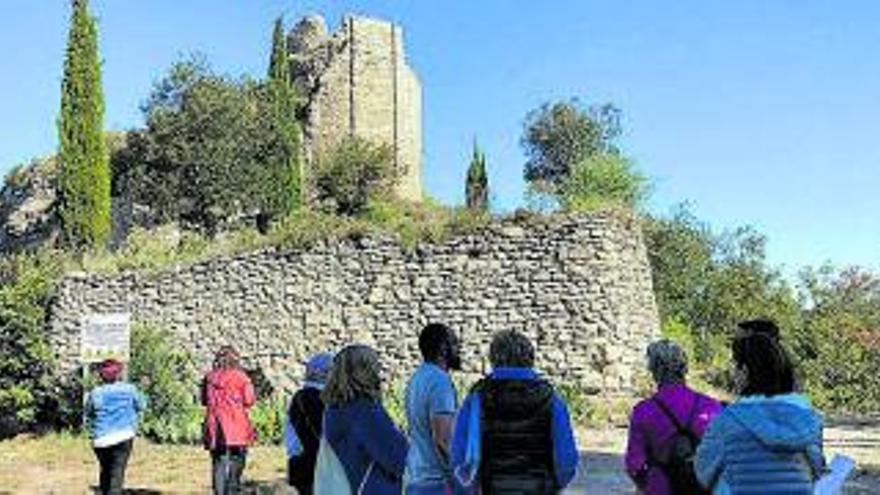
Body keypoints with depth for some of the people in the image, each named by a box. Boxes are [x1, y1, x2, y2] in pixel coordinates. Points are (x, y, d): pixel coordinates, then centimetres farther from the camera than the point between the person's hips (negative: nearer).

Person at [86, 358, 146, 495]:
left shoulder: (95, 393, -2)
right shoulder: (129, 389, -2)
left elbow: (88, 413, 8)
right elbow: (141, 406, 11)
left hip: (101, 439, 2)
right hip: (123, 436, -2)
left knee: (105, 470, 18)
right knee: (117, 471, -4)